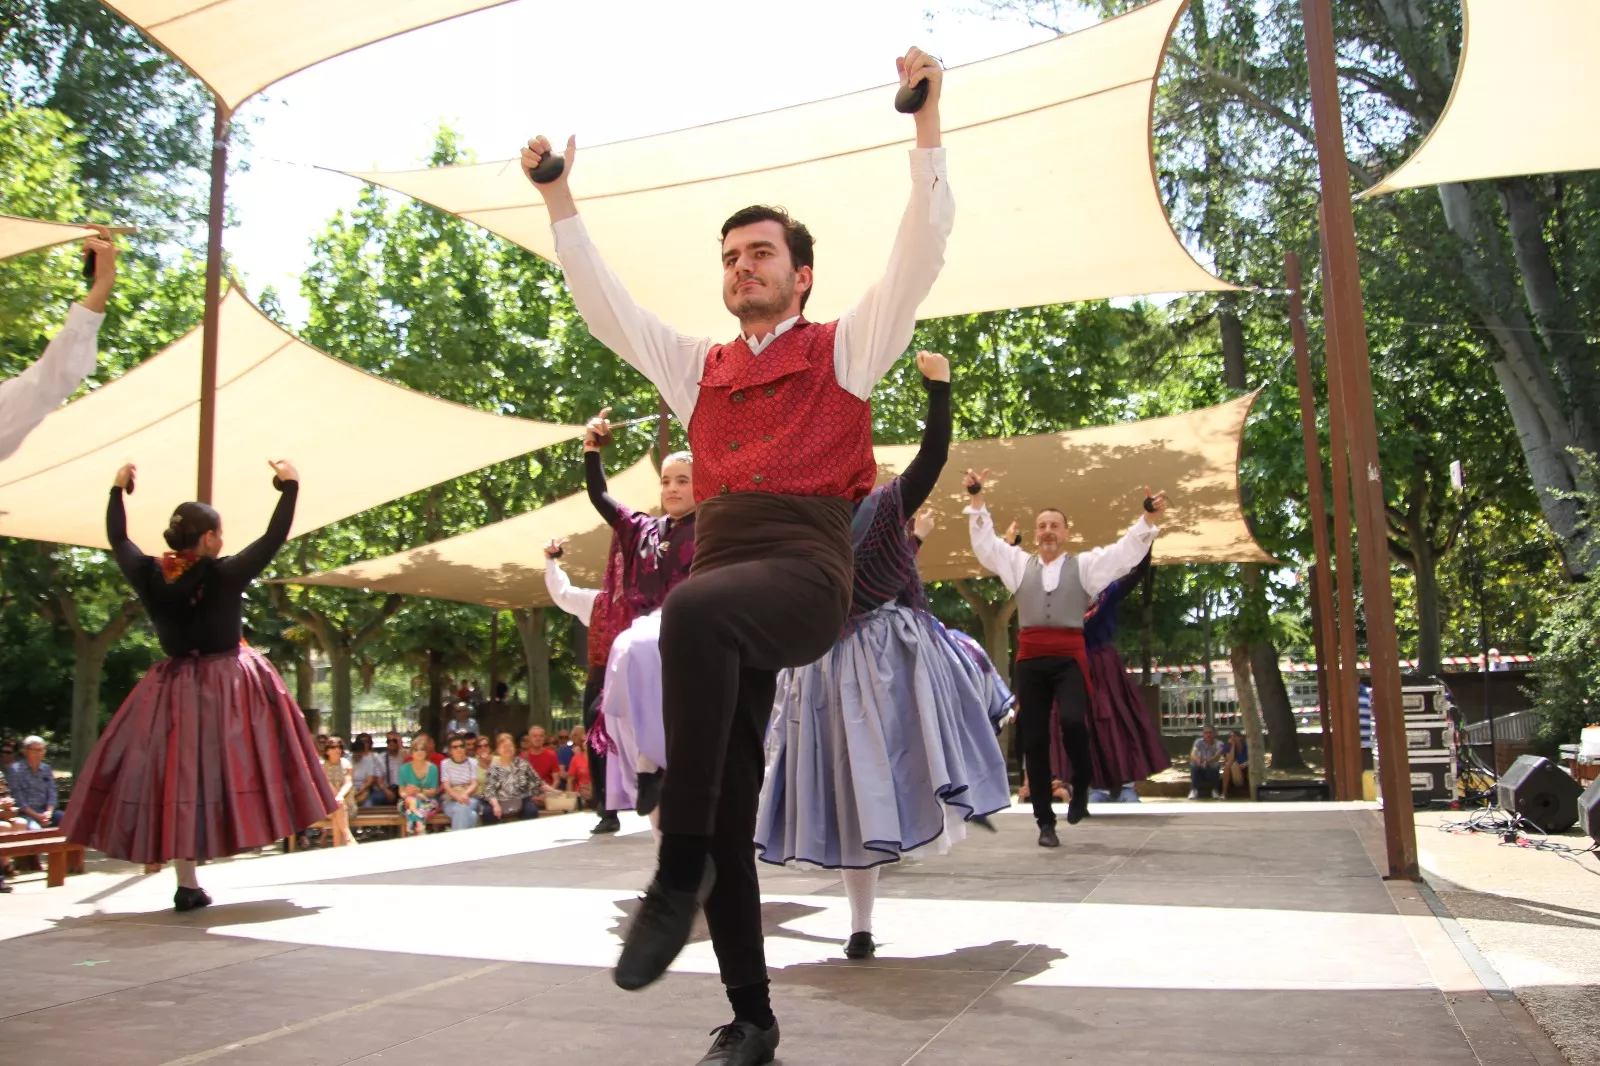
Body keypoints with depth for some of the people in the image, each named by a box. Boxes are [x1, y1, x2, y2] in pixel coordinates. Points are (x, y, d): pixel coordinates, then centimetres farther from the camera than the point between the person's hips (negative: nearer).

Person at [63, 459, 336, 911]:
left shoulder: (150, 576, -5)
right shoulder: (225, 574, -16)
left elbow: (117, 540, 14)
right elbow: (274, 538, -9)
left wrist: (117, 490, 26)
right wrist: (289, 486, 1)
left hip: (173, 691, 4)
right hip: (229, 685, -4)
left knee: (179, 780, 7)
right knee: (226, 768, 7)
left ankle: (187, 882, 10)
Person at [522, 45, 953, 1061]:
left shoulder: (845, 349, 13)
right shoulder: (702, 368, 26)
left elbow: (922, 249, 5)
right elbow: (606, 303, 30)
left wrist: (927, 121, 2)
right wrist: (559, 198, 27)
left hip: (807, 574, -5)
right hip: (723, 600, 5)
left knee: (694, 609, -39)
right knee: (730, 815, 3)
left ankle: (679, 872, -31)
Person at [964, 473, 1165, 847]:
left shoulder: (1085, 564, 12)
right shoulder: (1019, 563, 17)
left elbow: (1126, 551, 3)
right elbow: (984, 542, 14)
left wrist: (1148, 518, -10)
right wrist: (977, 500, 6)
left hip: (1069, 657, -2)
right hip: (1030, 659, 2)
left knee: (1073, 721, -26)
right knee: (1034, 741, 2)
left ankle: (1081, 787, 4)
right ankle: (1045, 822, 12)